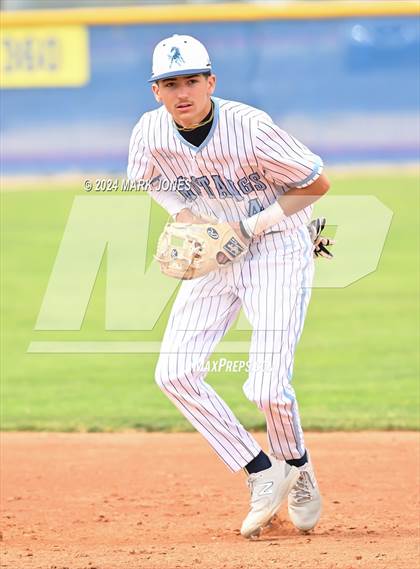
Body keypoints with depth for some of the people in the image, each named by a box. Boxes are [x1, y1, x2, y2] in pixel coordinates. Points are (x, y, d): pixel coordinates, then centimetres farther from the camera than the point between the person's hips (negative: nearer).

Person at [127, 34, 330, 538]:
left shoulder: (250, 128, -25)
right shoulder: (151, 132, -11)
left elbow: (317, 184, -14)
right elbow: (146, 178, 12)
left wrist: (255, 225, -20)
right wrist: (183, 213, -6)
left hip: (278, 249, -5)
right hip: (215, 252, 5)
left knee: (266, 388, -15)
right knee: (174, 373, -9)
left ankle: (297, 468, 18)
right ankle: (263, 475, 4)